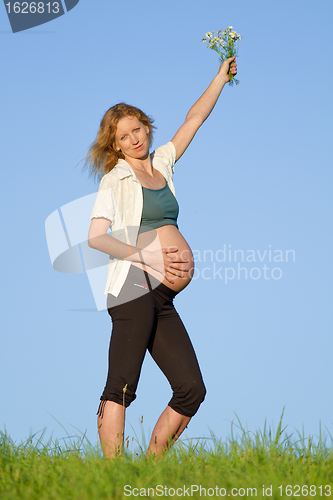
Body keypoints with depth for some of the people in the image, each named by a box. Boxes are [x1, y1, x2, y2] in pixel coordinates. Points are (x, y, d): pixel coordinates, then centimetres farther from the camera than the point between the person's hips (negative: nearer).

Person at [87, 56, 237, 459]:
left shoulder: (162, 163, 19)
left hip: (162, 297, 7)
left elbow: (195, 118, 26)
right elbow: (96, 236, -7)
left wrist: (222, 76, 26)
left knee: (191, 390, 1)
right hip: (134, 288, -7)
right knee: (120, 387, -13)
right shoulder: (116, 178, 4)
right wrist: (142, 257, -18)